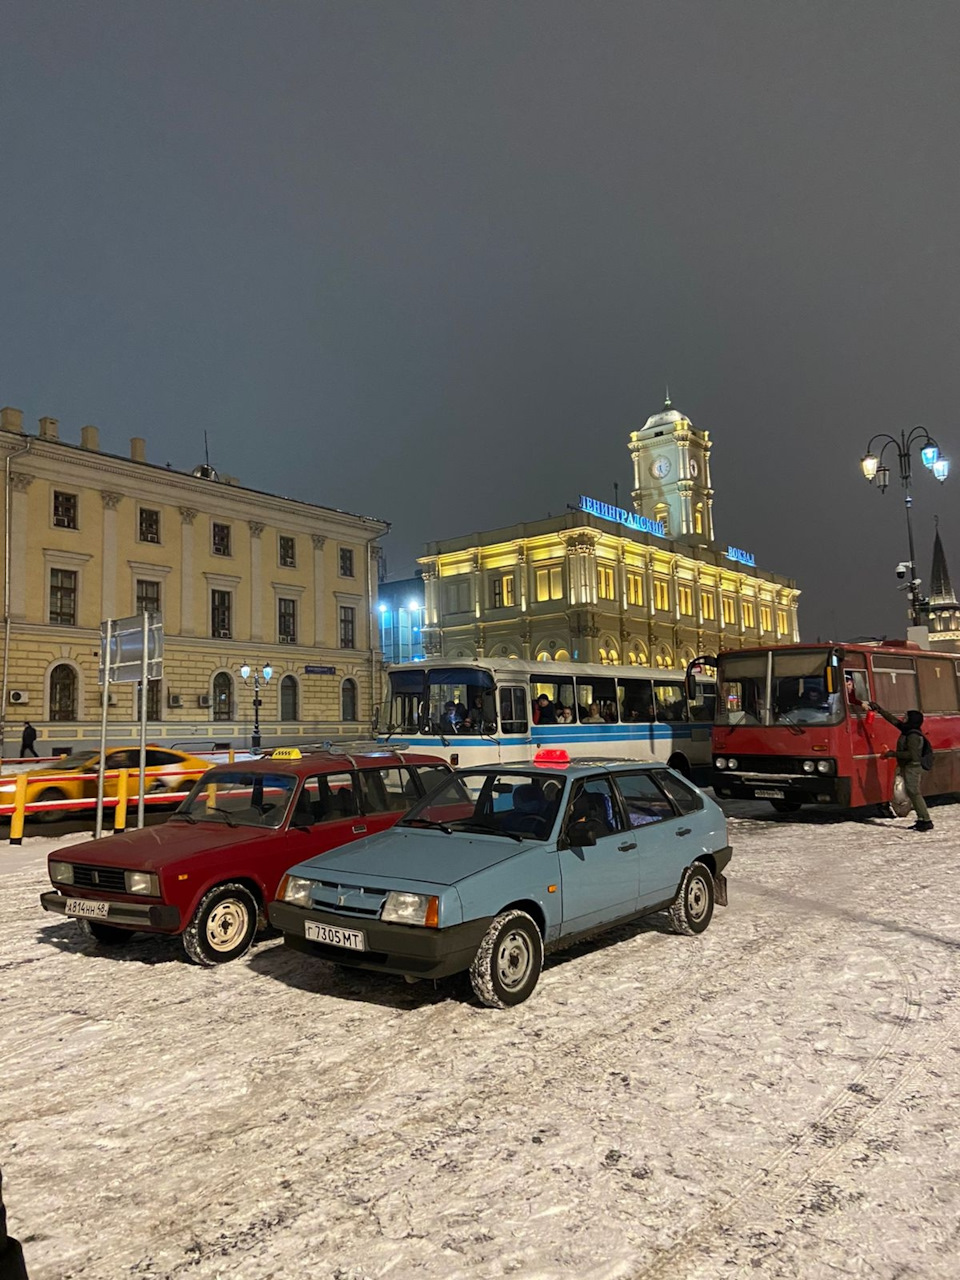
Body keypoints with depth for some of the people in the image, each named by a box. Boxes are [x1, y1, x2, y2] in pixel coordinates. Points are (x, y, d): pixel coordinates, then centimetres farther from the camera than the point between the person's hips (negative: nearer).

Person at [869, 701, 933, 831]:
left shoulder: (913, 736, -18)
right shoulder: (907, 730, 9)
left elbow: (912, 754, -24)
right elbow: (893, 720, 18)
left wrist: (894, 754, -17)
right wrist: (879, 709, 19)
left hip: (912, 768, -10)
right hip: (908, 768, 10)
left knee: (914, 793, -10)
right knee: (912, 794, 11)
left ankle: (926, 821, -9)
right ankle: (921, 820, 14)